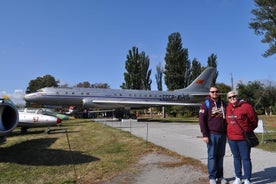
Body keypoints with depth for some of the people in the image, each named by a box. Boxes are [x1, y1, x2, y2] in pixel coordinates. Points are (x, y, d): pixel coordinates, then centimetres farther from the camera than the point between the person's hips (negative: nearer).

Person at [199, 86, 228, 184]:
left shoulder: (223, 103, 12)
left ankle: (220, 176, 23)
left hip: (222, 134, 5)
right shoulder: (206, 104, -4)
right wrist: (204, 135, -14)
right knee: (212, 156, 1)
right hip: (212, 135, -5)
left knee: (220, 156, 11)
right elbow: (202, 120, -9)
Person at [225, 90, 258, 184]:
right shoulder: (228, 107, 5)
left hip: (243, 138, -5)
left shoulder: (246, 106, -11)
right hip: (231, 138, 5)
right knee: (236, 158, 15)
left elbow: (254, 120, -2)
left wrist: (248, 131, 7)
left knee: (245, 158, 5)